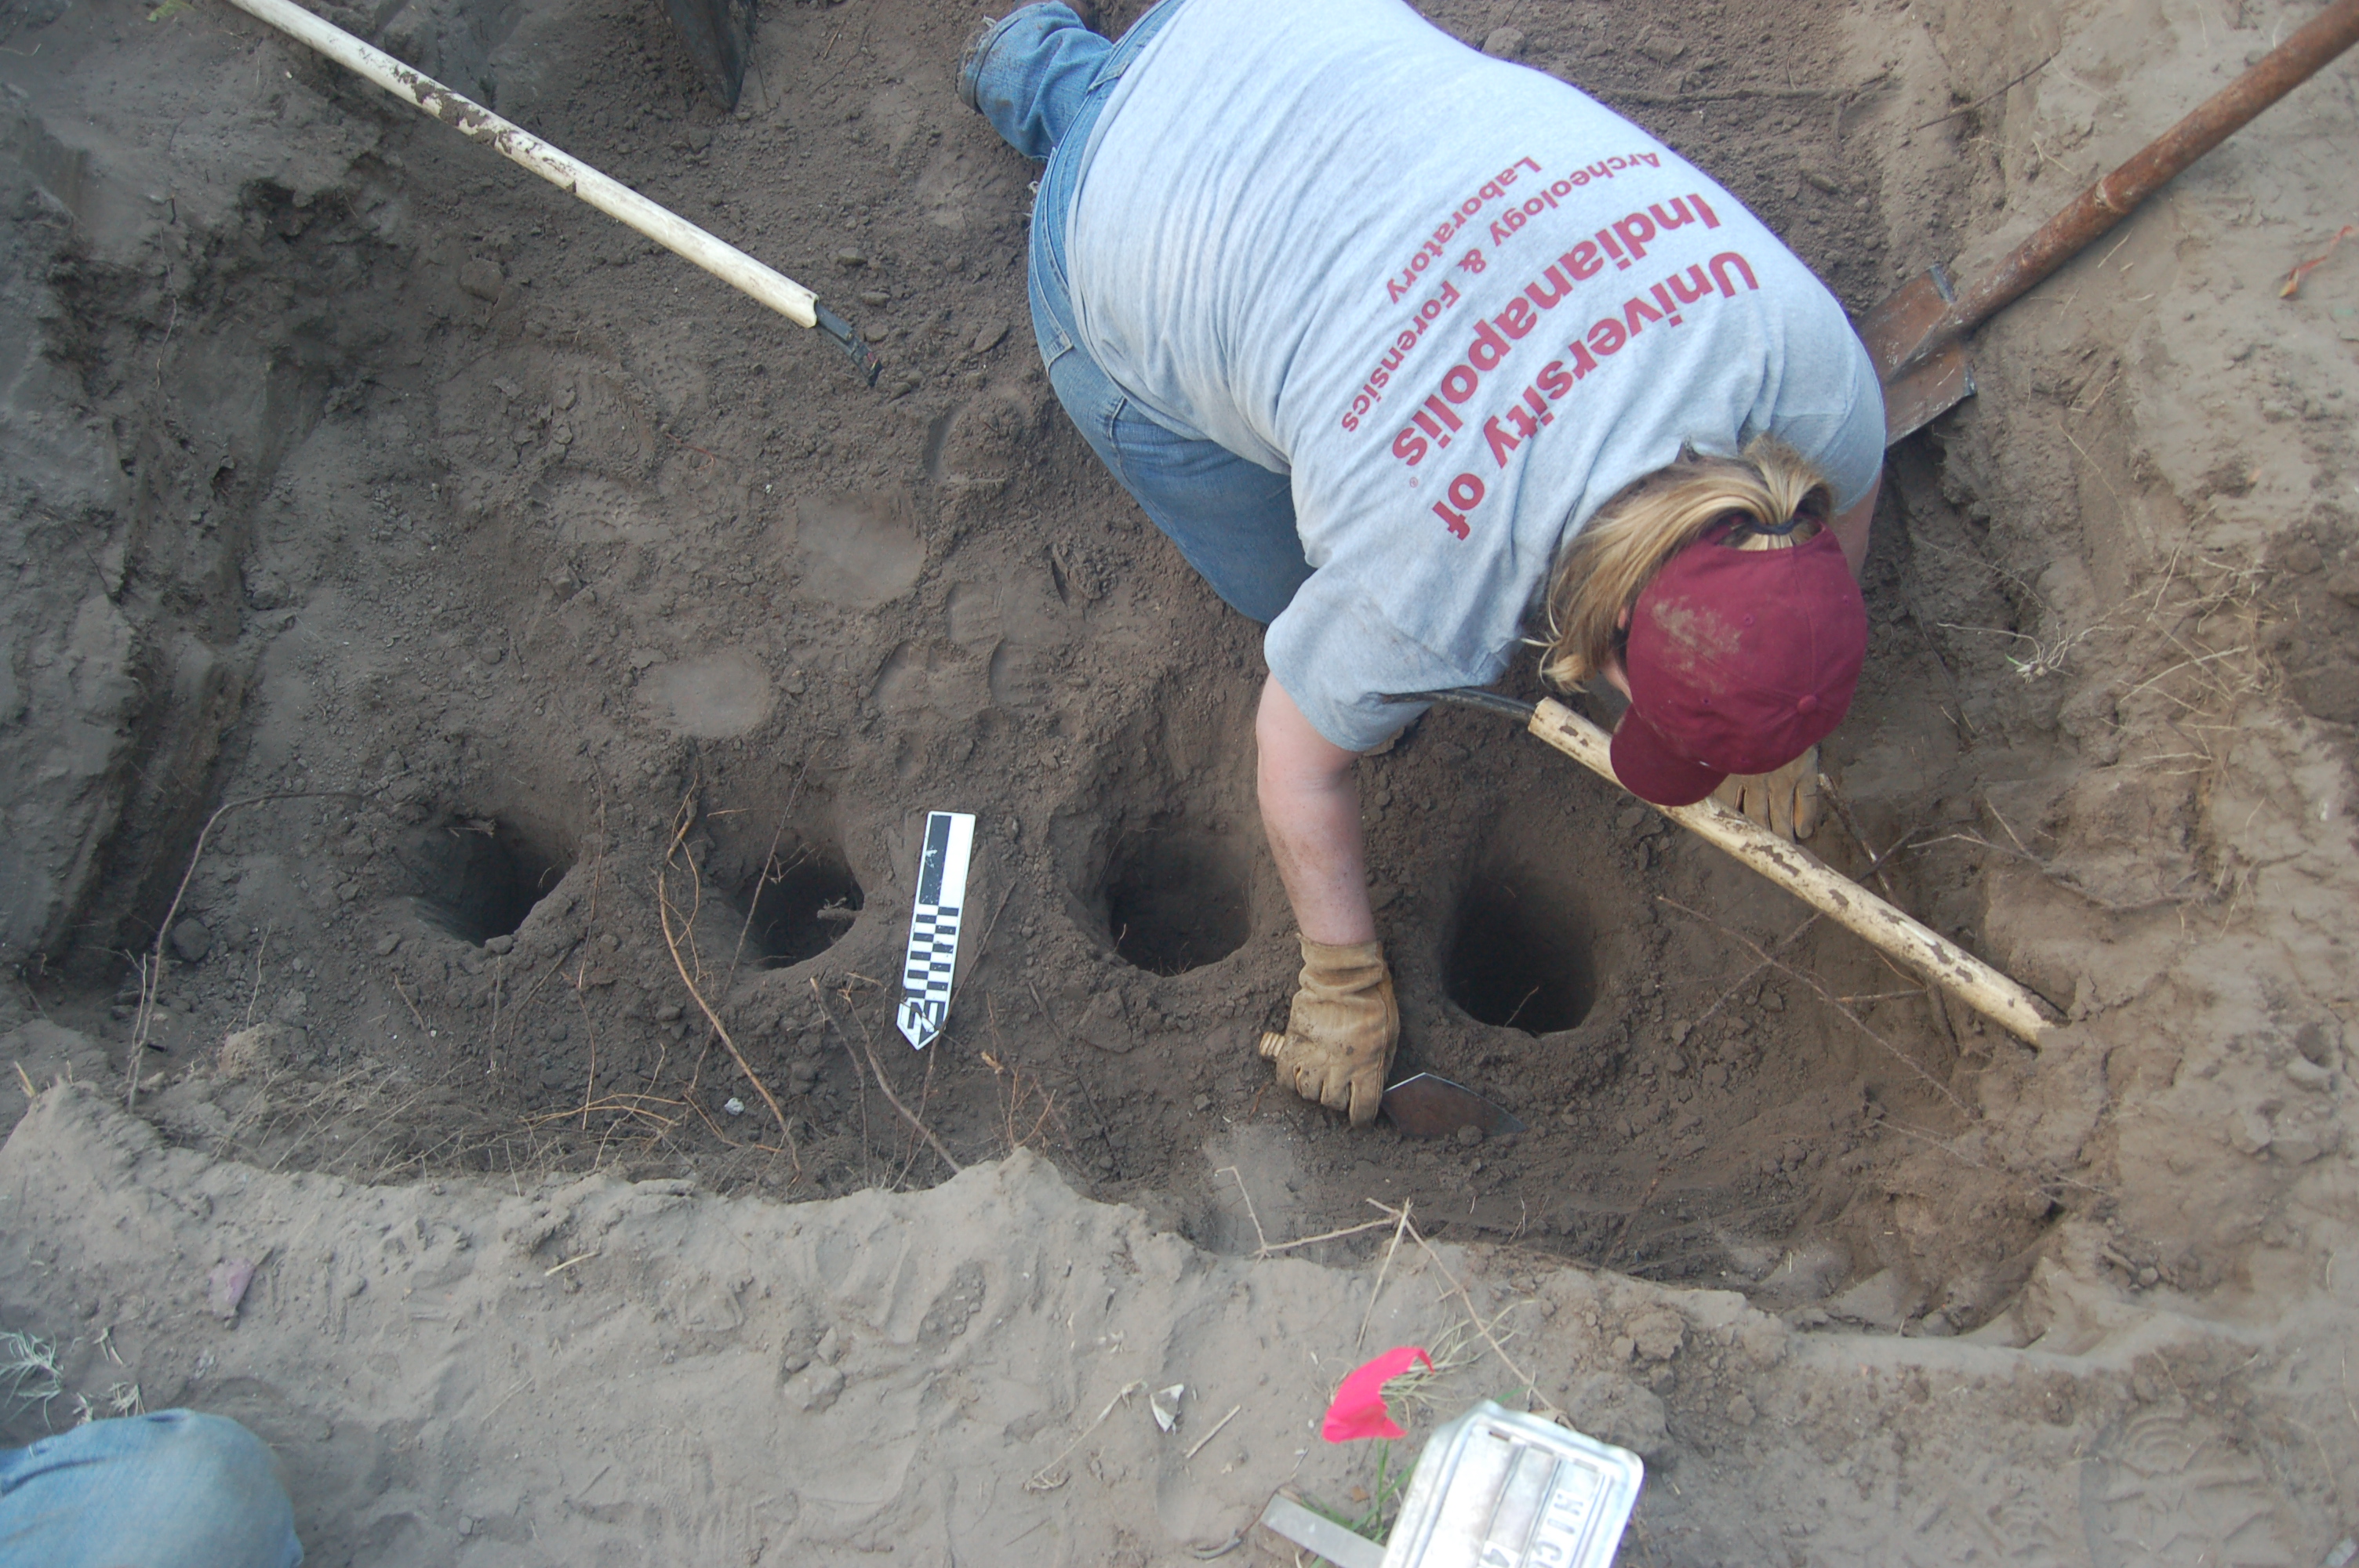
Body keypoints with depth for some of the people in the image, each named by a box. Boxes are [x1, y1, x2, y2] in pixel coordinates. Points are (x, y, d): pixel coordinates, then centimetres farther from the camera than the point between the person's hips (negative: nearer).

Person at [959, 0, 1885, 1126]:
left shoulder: (1802, 346, -24)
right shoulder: (1428, 603, -35)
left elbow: (1848, 491, 0)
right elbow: (1299, 759, -16)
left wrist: (1780, 727, 13)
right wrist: (1344, 984, -1)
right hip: (1132, 269, -4)